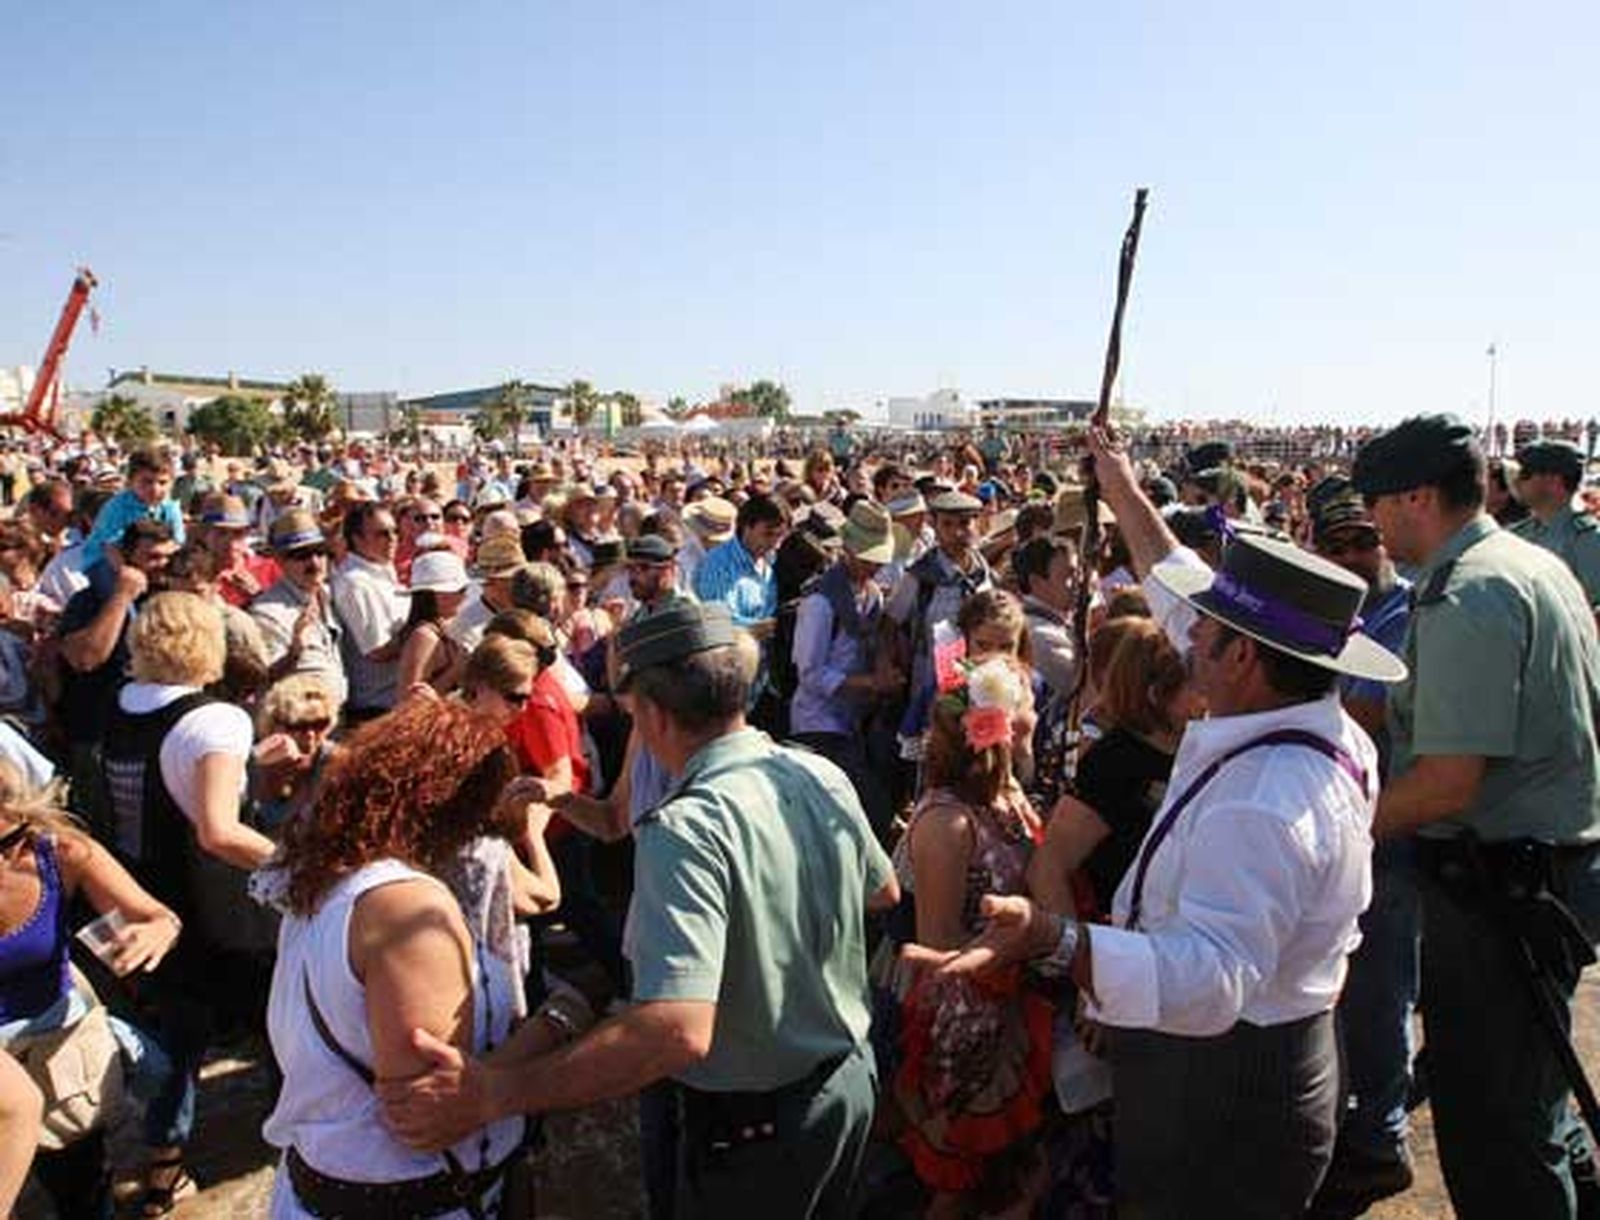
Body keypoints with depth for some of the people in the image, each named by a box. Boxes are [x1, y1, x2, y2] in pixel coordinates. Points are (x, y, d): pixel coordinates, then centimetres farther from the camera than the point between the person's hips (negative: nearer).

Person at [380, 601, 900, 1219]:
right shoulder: (823, 775, -8)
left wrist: (491, 1093, -35)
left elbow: (678, 1031, -39)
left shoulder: (685, 828, -31)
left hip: (754, 1126, -6)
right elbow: (885, 891, 9)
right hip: (852, 1079, 6)